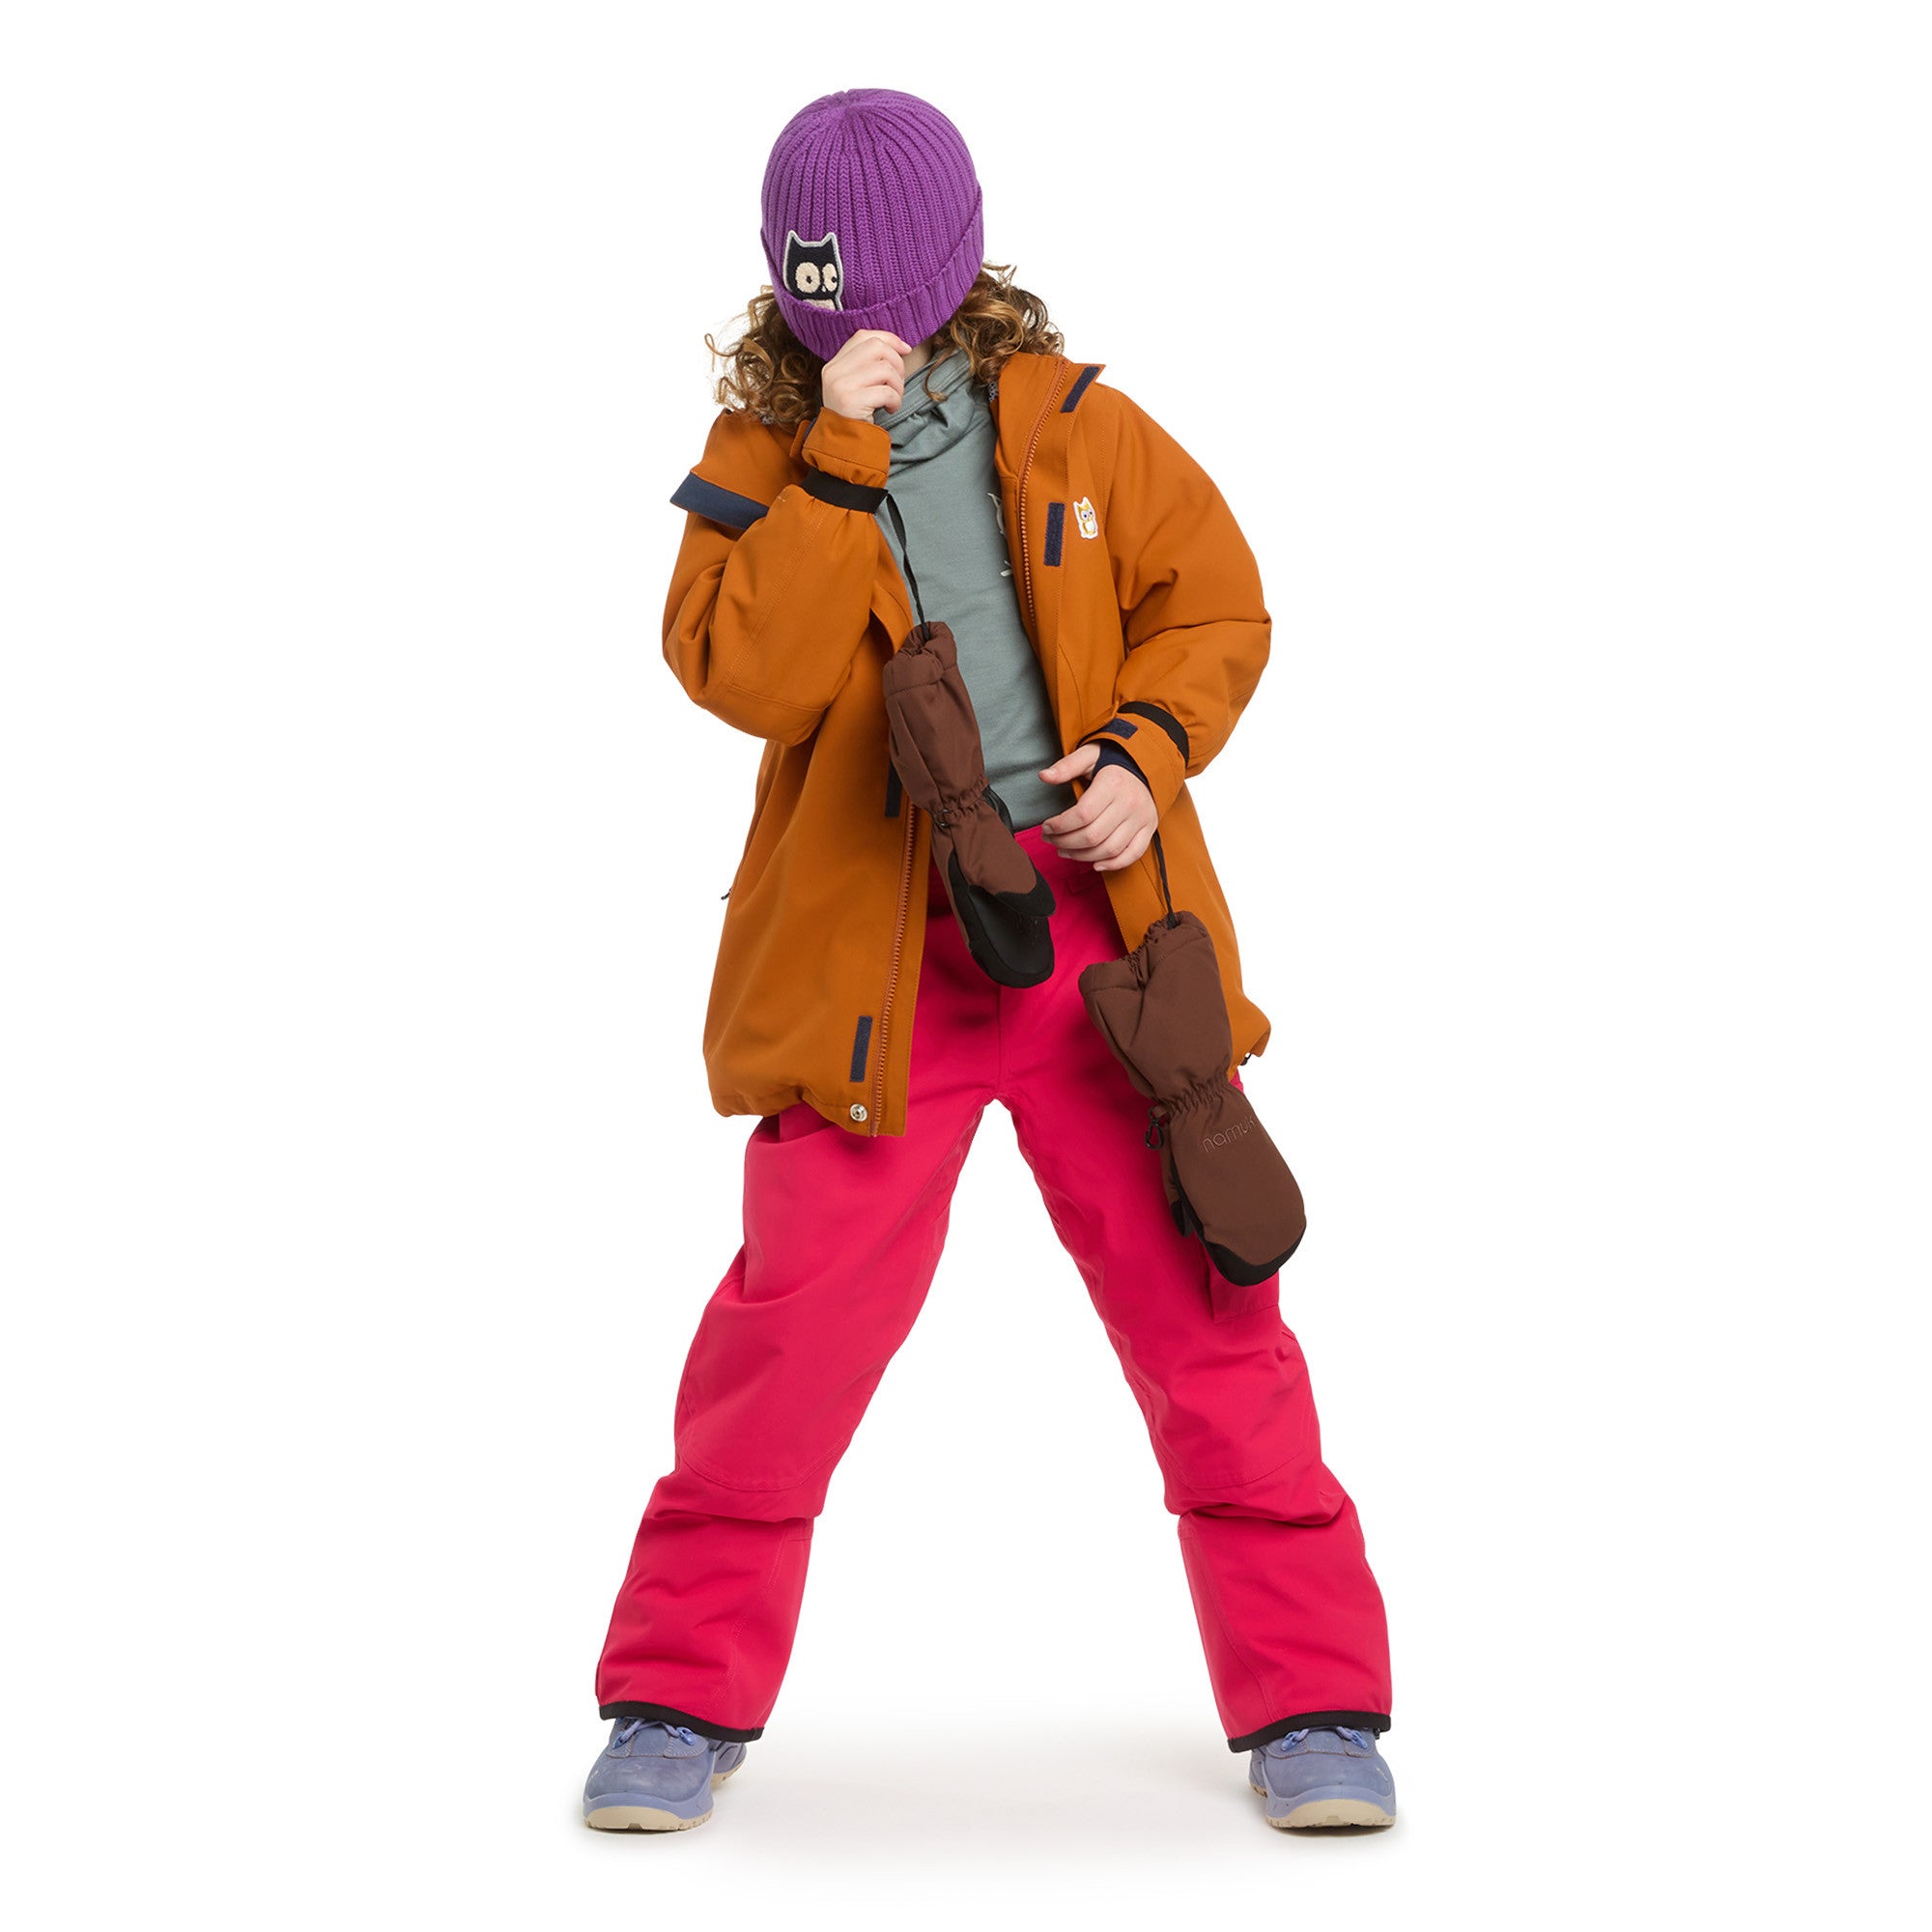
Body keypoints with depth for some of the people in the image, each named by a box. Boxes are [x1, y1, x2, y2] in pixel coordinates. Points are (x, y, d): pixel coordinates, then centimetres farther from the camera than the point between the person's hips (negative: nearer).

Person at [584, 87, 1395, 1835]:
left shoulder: (1076, 424, 5)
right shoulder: (763, 453, 3)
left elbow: (1217, 611, 10)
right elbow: (751, 675, -12)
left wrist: (1146, 754, -8)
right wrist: (839, 456, -17)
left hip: (1099, 917, 1)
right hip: (872, 951, -1)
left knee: (1200, 1307, 2)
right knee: (800, 1312, -5)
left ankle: (1313, 1700, 14)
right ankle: (685, 1698, 13)